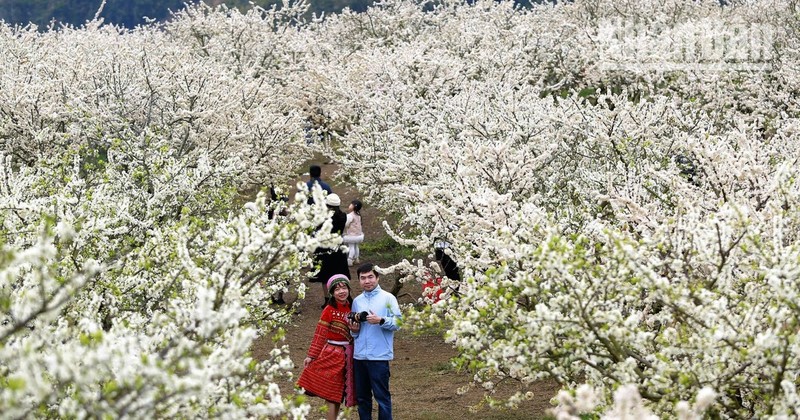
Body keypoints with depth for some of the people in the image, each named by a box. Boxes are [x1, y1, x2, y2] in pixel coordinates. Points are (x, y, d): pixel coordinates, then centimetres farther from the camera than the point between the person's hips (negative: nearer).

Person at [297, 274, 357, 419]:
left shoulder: (352, 308, 5)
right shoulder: (329, 310, -10)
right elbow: (320, 334, -10)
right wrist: (311, 355, -11)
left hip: (347, 355, 5)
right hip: (332, 354, -5)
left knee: (337, 394, 9)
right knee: (332, 394, -3)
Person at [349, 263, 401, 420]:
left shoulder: (388, 298, -3)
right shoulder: (357, 301, 13)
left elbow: (398, 323, -8)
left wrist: (380, 320, -22)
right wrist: (354, 330, -2)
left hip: (379, 356, -5)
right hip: (359, 356, 5)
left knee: (382, 396, -3)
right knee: (362, 397, 11)